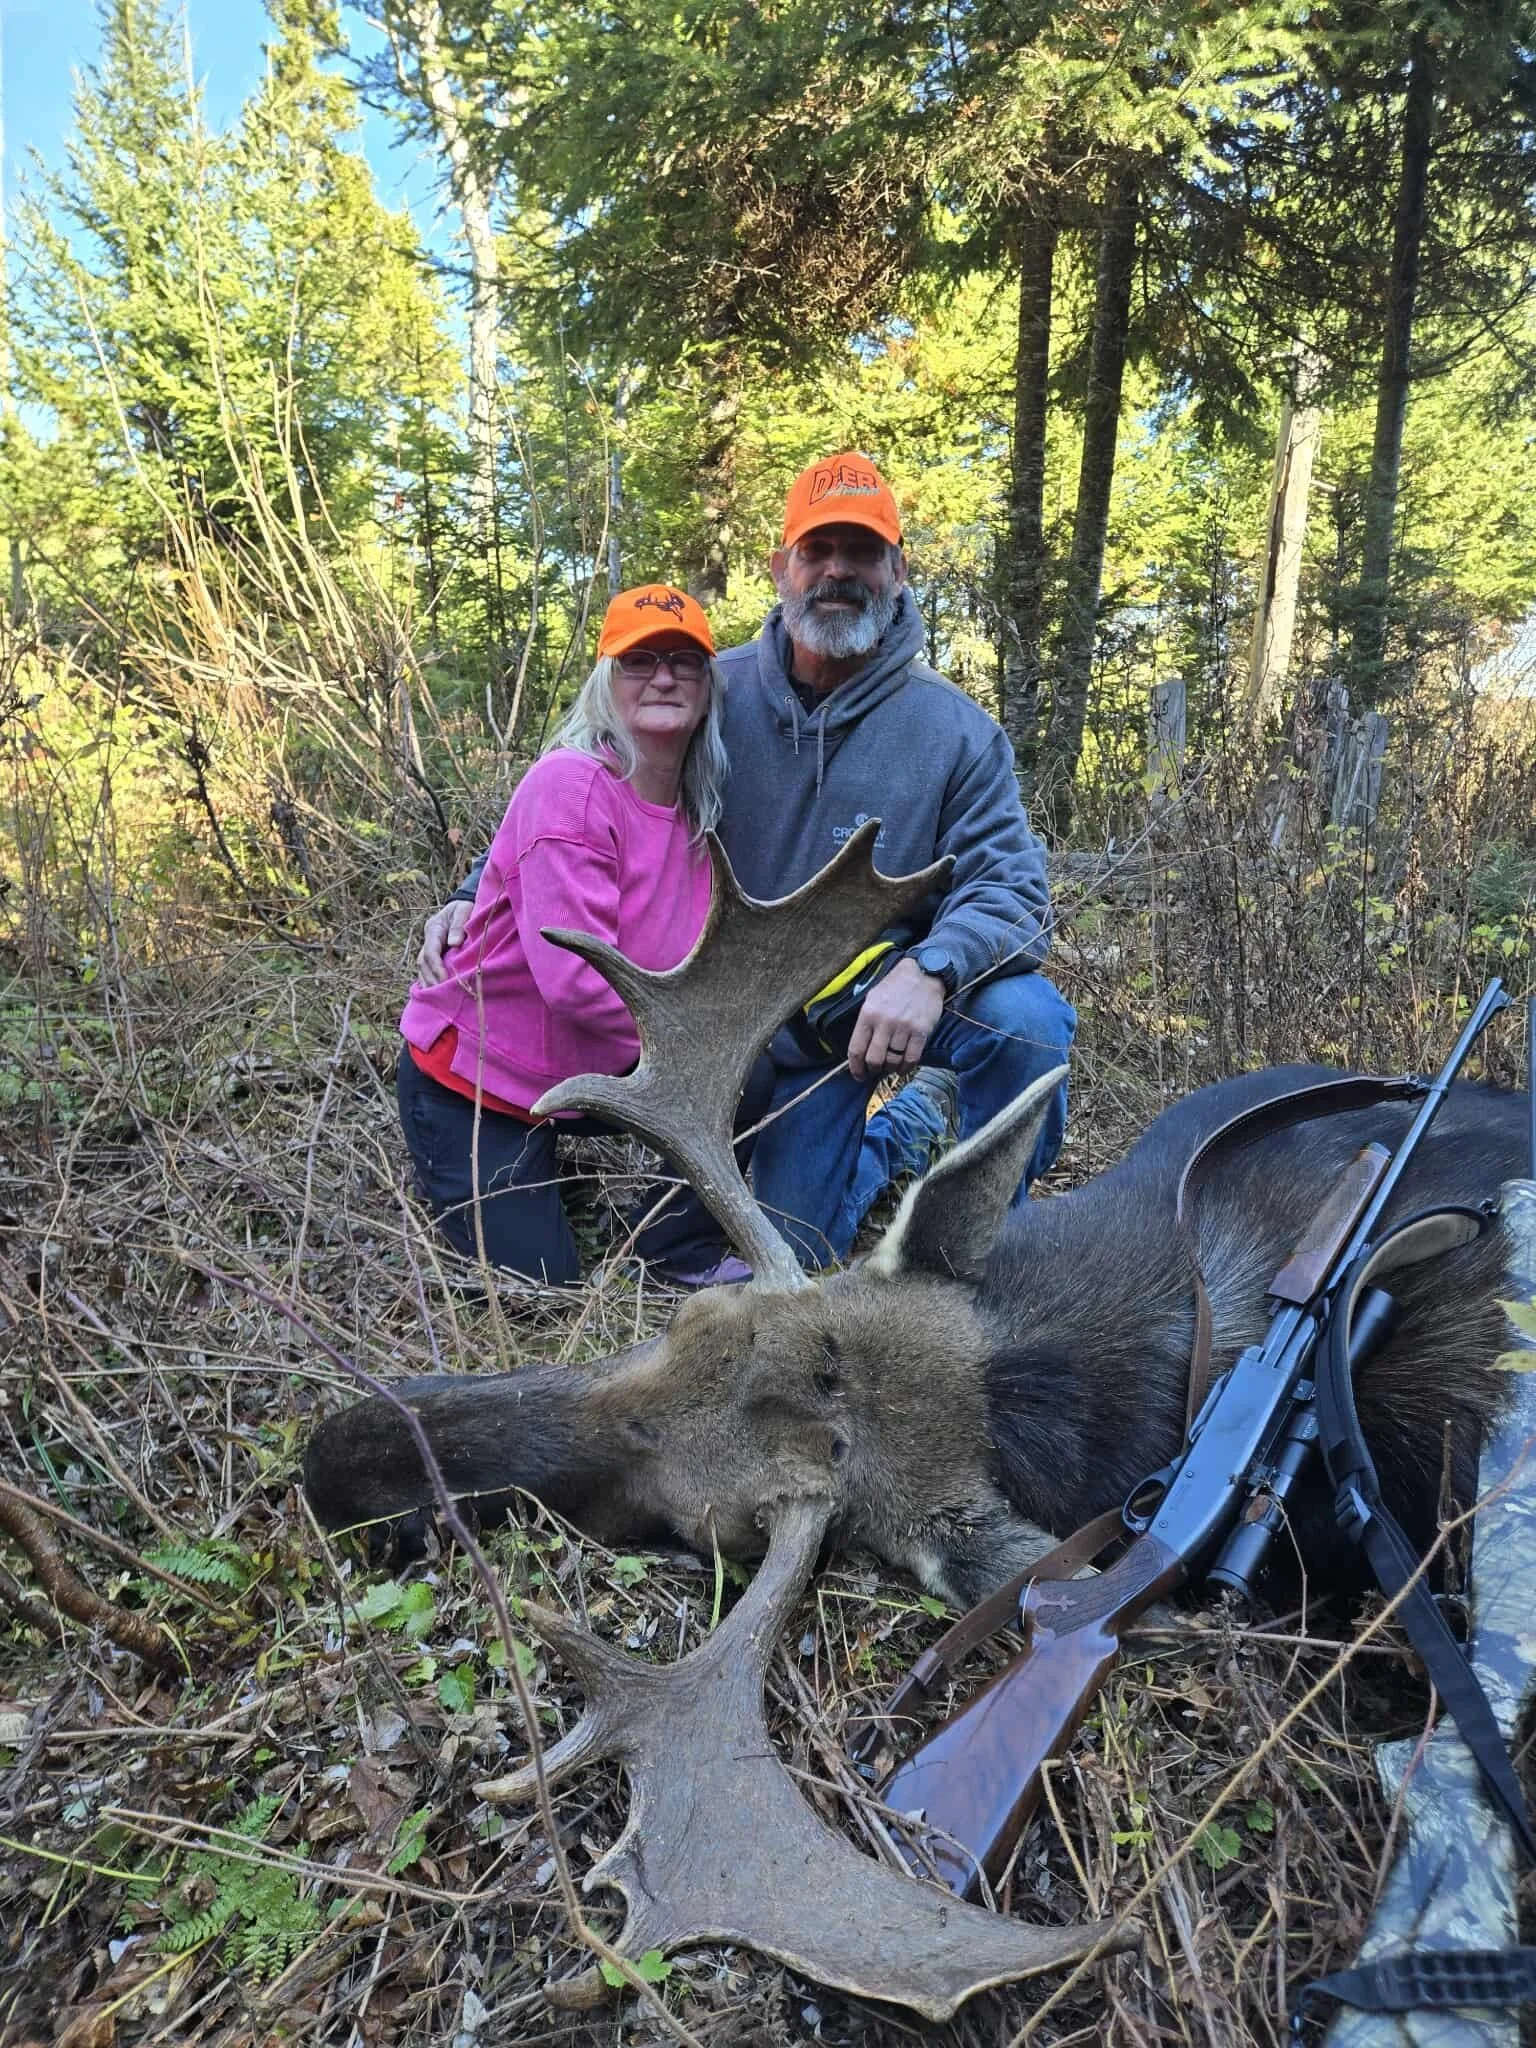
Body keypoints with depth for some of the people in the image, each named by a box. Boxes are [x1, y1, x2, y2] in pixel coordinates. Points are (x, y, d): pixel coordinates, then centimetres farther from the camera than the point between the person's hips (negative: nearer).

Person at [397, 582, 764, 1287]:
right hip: (472, 1082, -6)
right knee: (538, 1284, -4)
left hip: (587, 1072, 6)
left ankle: (680, 1250, 10)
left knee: (747, 1085, -13)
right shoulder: (571, 786, -24)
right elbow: (574, 978, -31)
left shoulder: (697, 807, -1)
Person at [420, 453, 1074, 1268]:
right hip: (788, 1030, 2)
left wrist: (926, 970, -41)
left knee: (1023, 1015, -34)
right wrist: (480, 898, -15)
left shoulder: (954, 729, -14)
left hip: (900, 1001, -2)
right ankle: (907, 1128, 35)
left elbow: (1012, 887, -20)